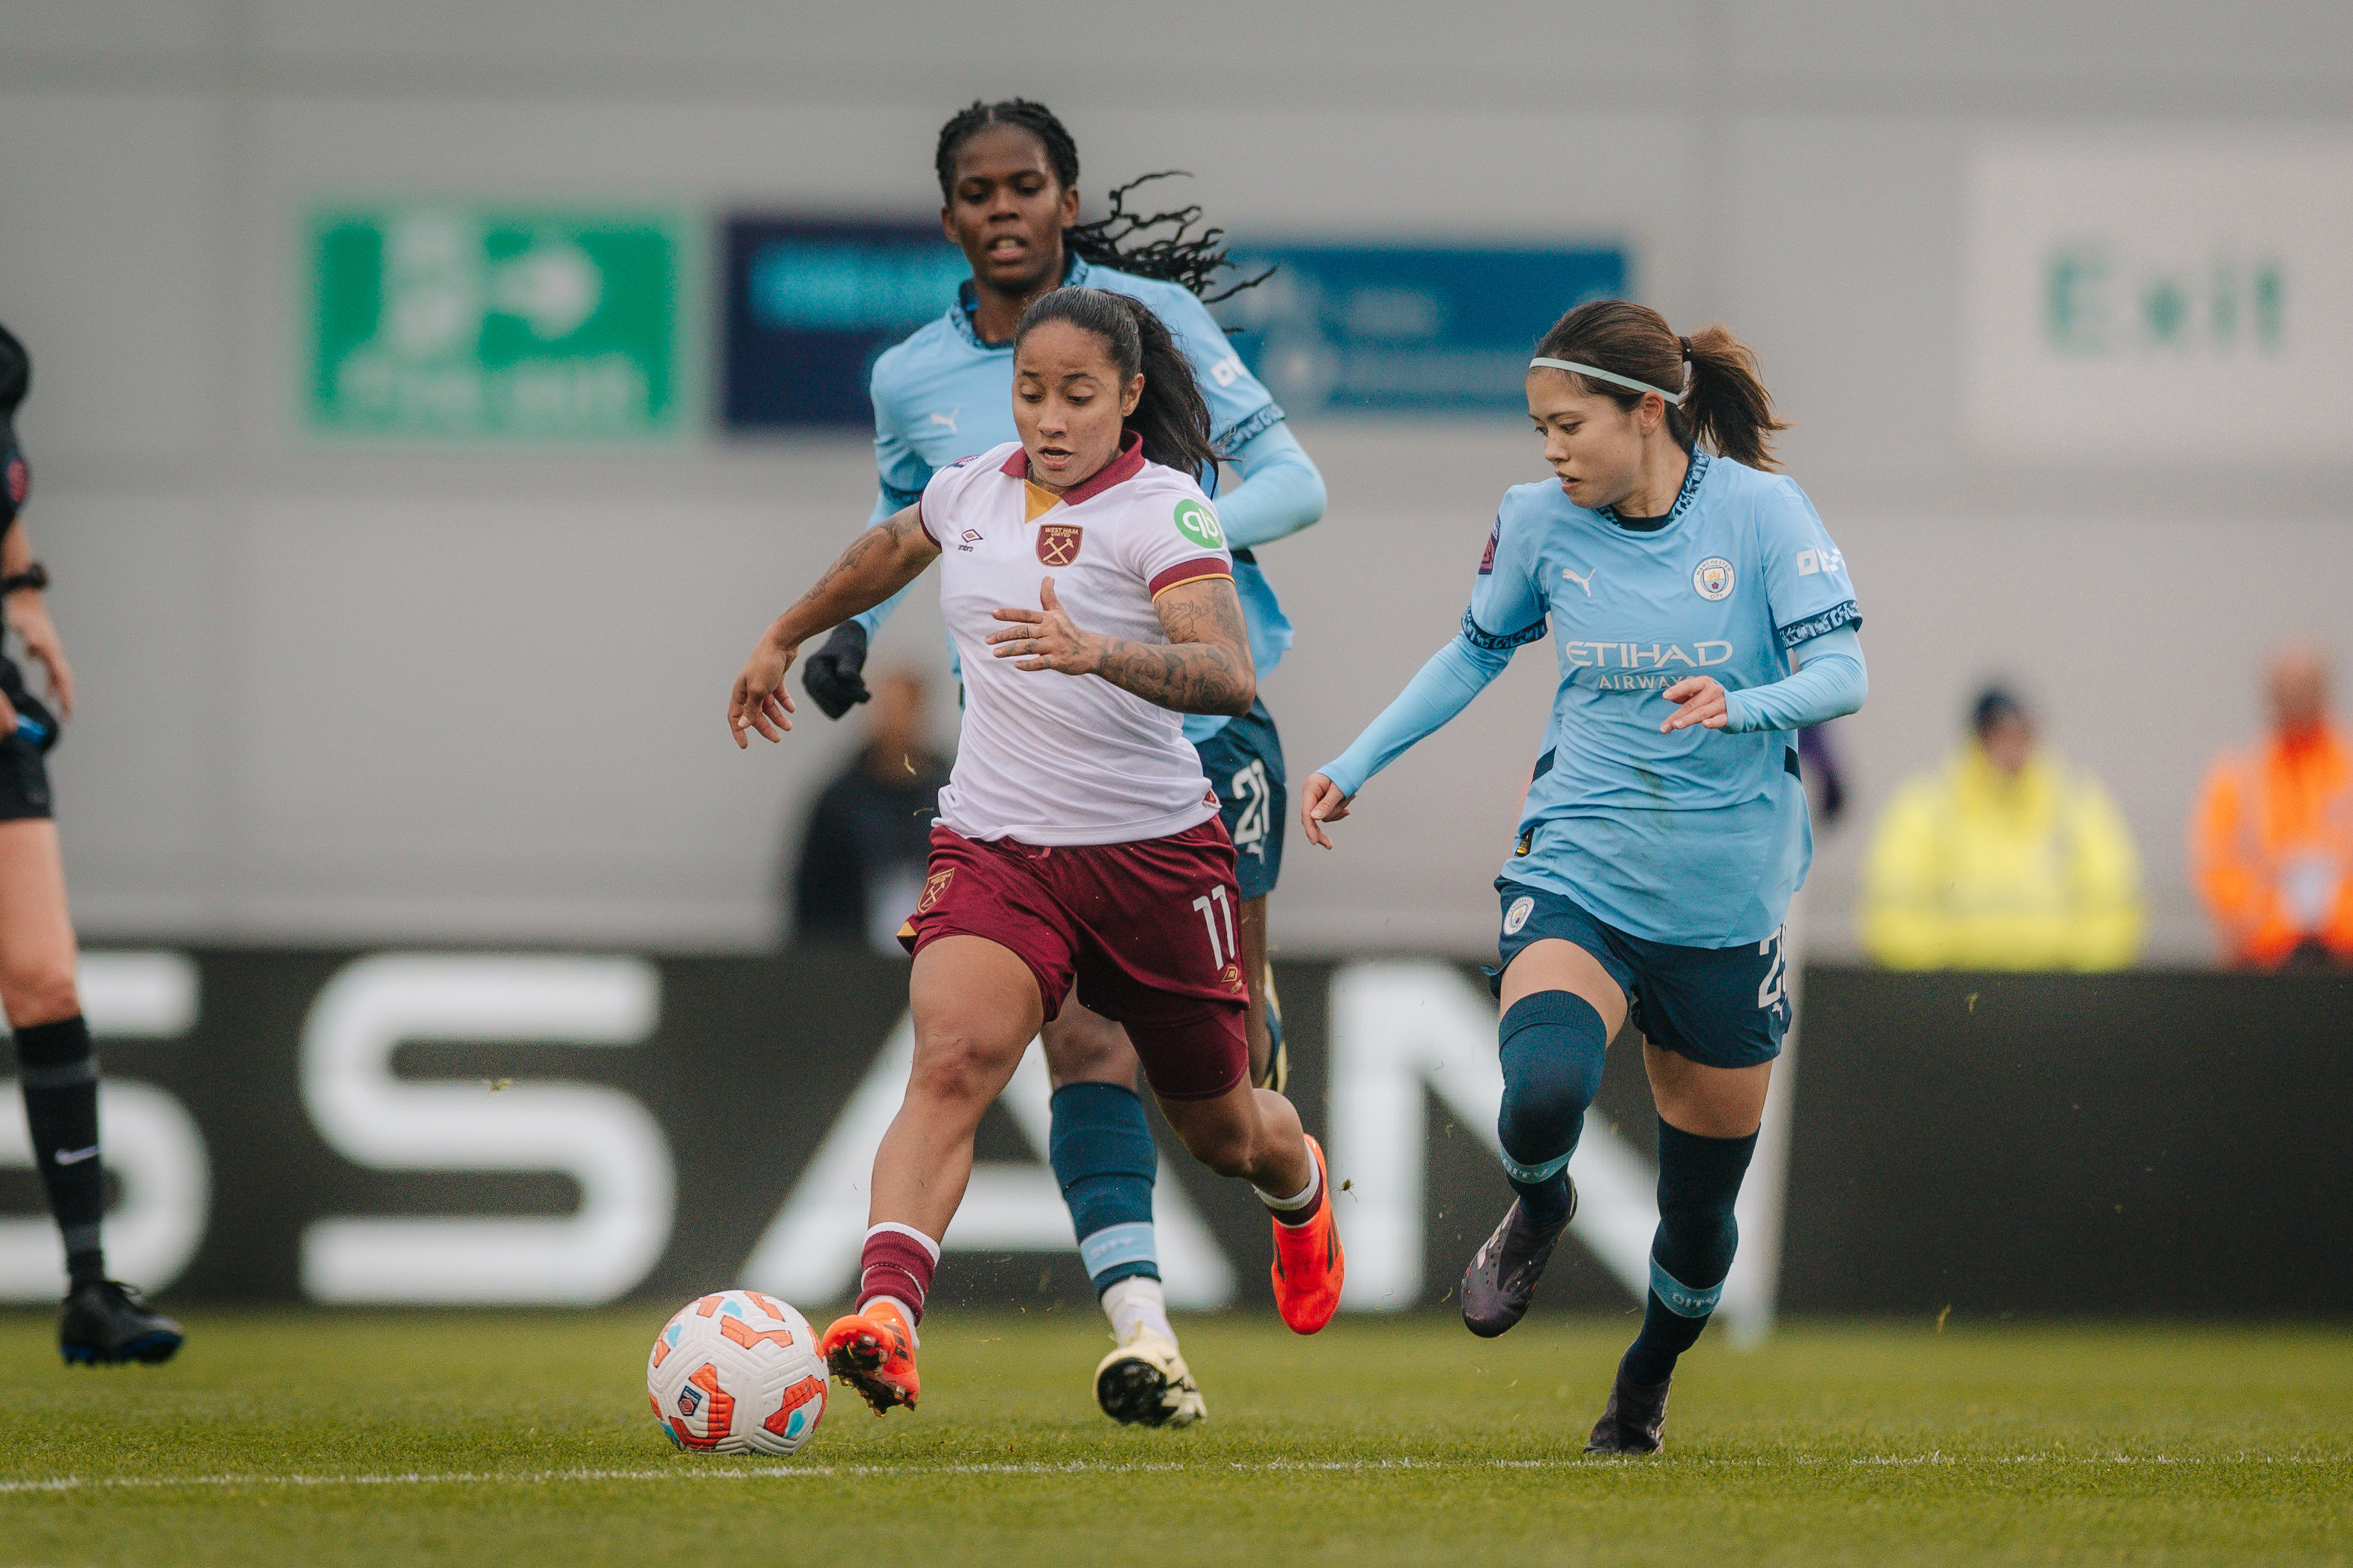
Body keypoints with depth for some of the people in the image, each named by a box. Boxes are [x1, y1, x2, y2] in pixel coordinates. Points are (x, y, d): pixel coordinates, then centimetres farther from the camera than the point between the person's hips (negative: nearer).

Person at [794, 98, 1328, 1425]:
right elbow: (903, 520, 25)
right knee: (1089, 1034, -14)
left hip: (1202, 710, -1)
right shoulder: (914, 379, 5)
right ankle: (1144, 1331, -18)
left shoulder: (1152, 316, -3)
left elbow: (1293, 479, -2)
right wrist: (854, 626, 6)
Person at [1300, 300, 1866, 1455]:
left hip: (1724, 902, -1)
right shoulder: (1541, 523, -1)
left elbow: (1842, 674, -14)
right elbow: (1478, 652, 17)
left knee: (1702, 1204, 8)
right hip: (1577, 873, 1)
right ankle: (1536, 1213, 6)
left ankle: (1644, 1385, 38)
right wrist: (1356, 766, 13)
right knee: (1543, 1092, -30)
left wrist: (1742, 707, -35)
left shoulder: (1759, 512, -9)